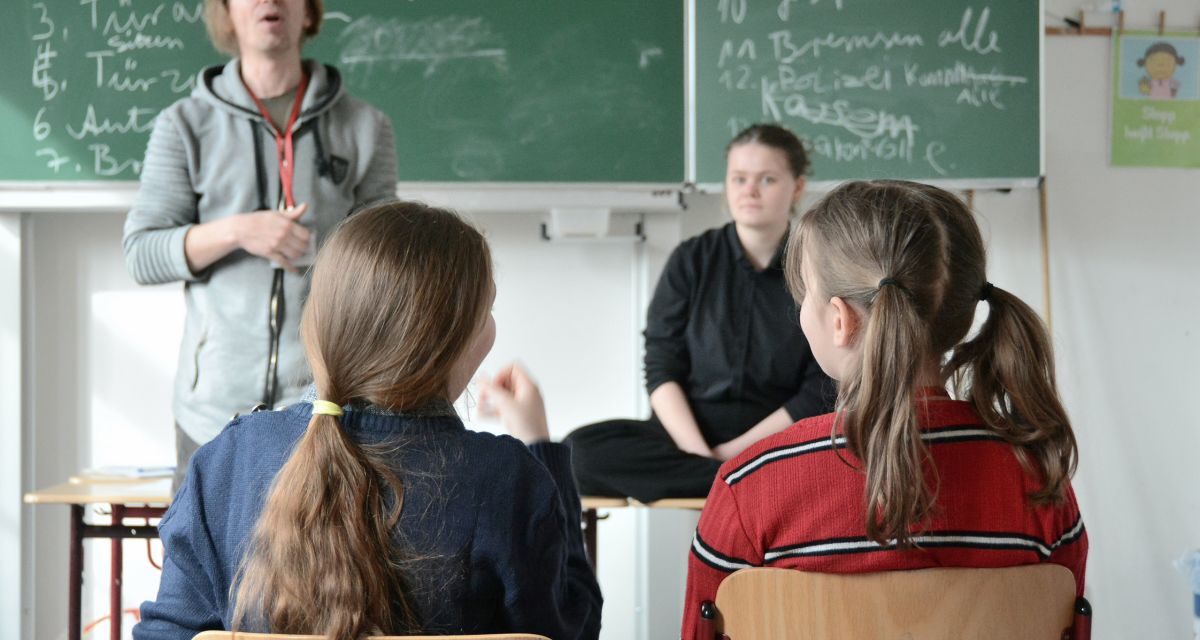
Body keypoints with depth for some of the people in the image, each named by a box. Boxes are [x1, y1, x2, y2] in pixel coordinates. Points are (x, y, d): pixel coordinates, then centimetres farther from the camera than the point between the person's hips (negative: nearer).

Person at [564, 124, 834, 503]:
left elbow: (821, 393, -2)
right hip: (688, 429, 4)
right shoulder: (691, 261, 7)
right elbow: (661, 370, 0)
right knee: (583, 448, -29)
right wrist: (697, 451, -17)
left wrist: (735, 450, -12)